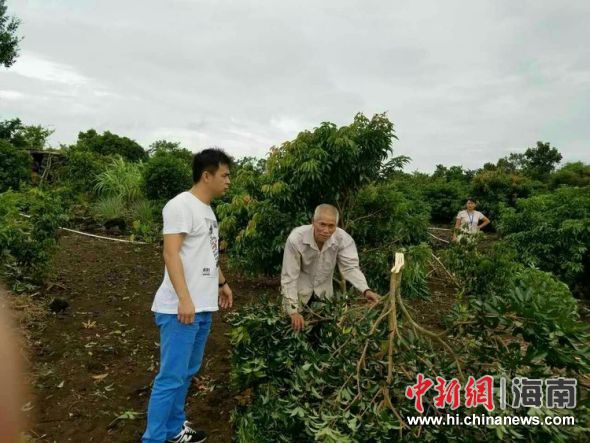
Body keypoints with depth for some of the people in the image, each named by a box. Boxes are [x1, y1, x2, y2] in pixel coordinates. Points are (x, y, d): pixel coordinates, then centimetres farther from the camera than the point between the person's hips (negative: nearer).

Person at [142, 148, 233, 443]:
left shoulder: (206, 209, 15)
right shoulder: (181, 205, -13)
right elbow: (171, 254, -19)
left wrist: (222, 283, 28)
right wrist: (184, 299, -25)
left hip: (203, 307, 9)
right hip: (180, 308, -9)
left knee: (187, 372, 17)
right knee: (171, 377, -3)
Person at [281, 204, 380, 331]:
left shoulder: (344, 239, -25)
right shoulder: (296, 239, -32)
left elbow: (350, 267, -23)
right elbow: (289, 276, -27)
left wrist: (366, 290, -41)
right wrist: (293, 311, -29)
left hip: (324, 289, 3)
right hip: (299, 289, -3)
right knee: (296, 324, 8)